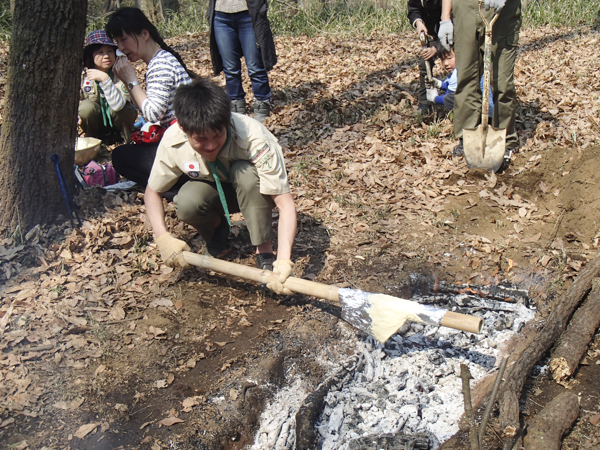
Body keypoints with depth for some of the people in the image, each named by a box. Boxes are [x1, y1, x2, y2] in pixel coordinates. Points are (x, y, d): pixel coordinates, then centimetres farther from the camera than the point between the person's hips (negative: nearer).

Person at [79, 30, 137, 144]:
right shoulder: (82, 74, -16)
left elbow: (118, 105, -39)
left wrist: (105, 79, -47)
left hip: (119, 118, -2)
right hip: (96, 121, 2)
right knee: (86, 106, -30)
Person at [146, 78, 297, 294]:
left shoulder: (254, 140, -36)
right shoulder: (173, 142, -26)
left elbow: (285, 203, -37)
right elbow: (153, 191, -9)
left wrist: (283, 260, -49)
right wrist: (163, 238, -25)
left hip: (254, 190, -2)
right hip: (214, 191, 2)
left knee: (244, 172, -37)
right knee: (186, 203, -31)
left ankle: (265, 251, -21)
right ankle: (217, 229, 4)